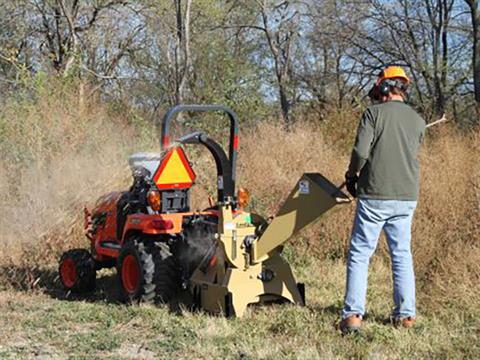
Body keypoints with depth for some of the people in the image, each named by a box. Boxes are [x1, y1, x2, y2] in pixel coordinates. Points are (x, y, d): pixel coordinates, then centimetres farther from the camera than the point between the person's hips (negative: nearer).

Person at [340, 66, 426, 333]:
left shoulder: (374, 113, -6)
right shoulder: (418, 121, 8)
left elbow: (361, 151, -15)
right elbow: (410, 156, 15)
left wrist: (352, 176, 6)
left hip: (375, 196, -4)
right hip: (407, 198, 5)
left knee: (360, 254, 2)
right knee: (402, 254, 14)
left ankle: (353, 314, -3)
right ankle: (406, 314, 15)